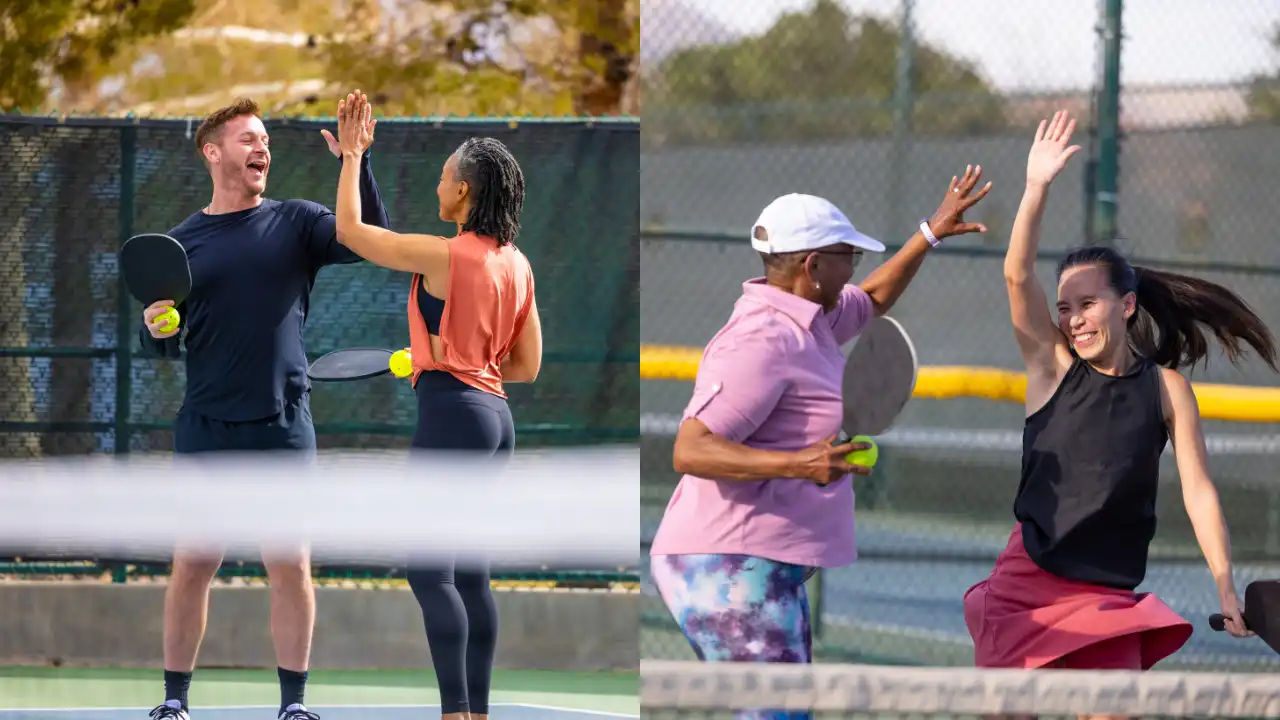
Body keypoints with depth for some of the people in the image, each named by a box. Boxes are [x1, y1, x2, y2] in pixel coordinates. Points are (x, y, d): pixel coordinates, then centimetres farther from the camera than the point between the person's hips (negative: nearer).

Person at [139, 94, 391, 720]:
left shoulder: (297, 223, 6)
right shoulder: (182, 242, 8)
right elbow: (164, 346, 11)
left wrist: (357, 163, -21)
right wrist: (155, 328, -12)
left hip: (282, 428, -1)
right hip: (205, 430, 1)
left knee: (290, 569, -1)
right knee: (191, 569, 2)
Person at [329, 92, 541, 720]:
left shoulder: (443, 256, -13)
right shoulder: (516, 264, 9)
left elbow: (351, 231, -3)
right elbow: (527, 364, 14)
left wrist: (352, 155, 7)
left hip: (450, 410, -8)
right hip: (496, 414, 8)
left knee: (429, 572, -8)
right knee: (469, 573, 13)